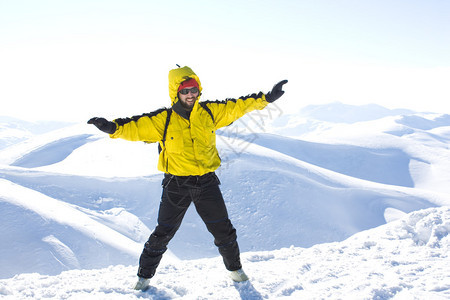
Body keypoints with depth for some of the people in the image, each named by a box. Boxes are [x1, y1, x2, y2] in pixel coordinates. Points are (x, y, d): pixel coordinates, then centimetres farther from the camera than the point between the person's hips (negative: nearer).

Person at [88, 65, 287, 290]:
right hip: (176, 184, -2)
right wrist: (113, 128, -35)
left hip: (207, 183, 2)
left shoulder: (210, 112, -2)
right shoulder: (163, 120, -10)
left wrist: (264, 99, 6)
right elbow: (136, 127, -17)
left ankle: (235, 268, 39)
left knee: (223, 230, 13)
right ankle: (144, 275, 30)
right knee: (163, 233, 8)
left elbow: (236, 107, 6)